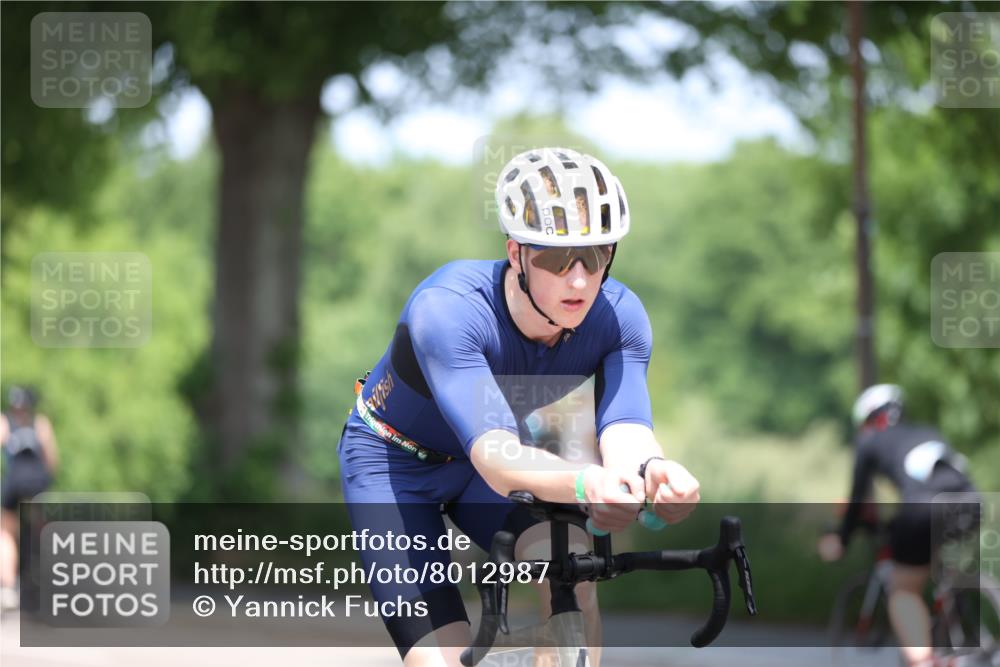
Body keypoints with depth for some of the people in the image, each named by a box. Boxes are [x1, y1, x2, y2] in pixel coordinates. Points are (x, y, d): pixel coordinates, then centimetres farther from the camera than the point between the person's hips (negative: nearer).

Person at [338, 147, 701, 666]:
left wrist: (650, 469, -63)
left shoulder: (619, 317, -24)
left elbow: (623, 426, -38)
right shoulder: (445, 310, -37)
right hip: (392, 462, -4)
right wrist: (584, 484, -70)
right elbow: (493, 454, -49)